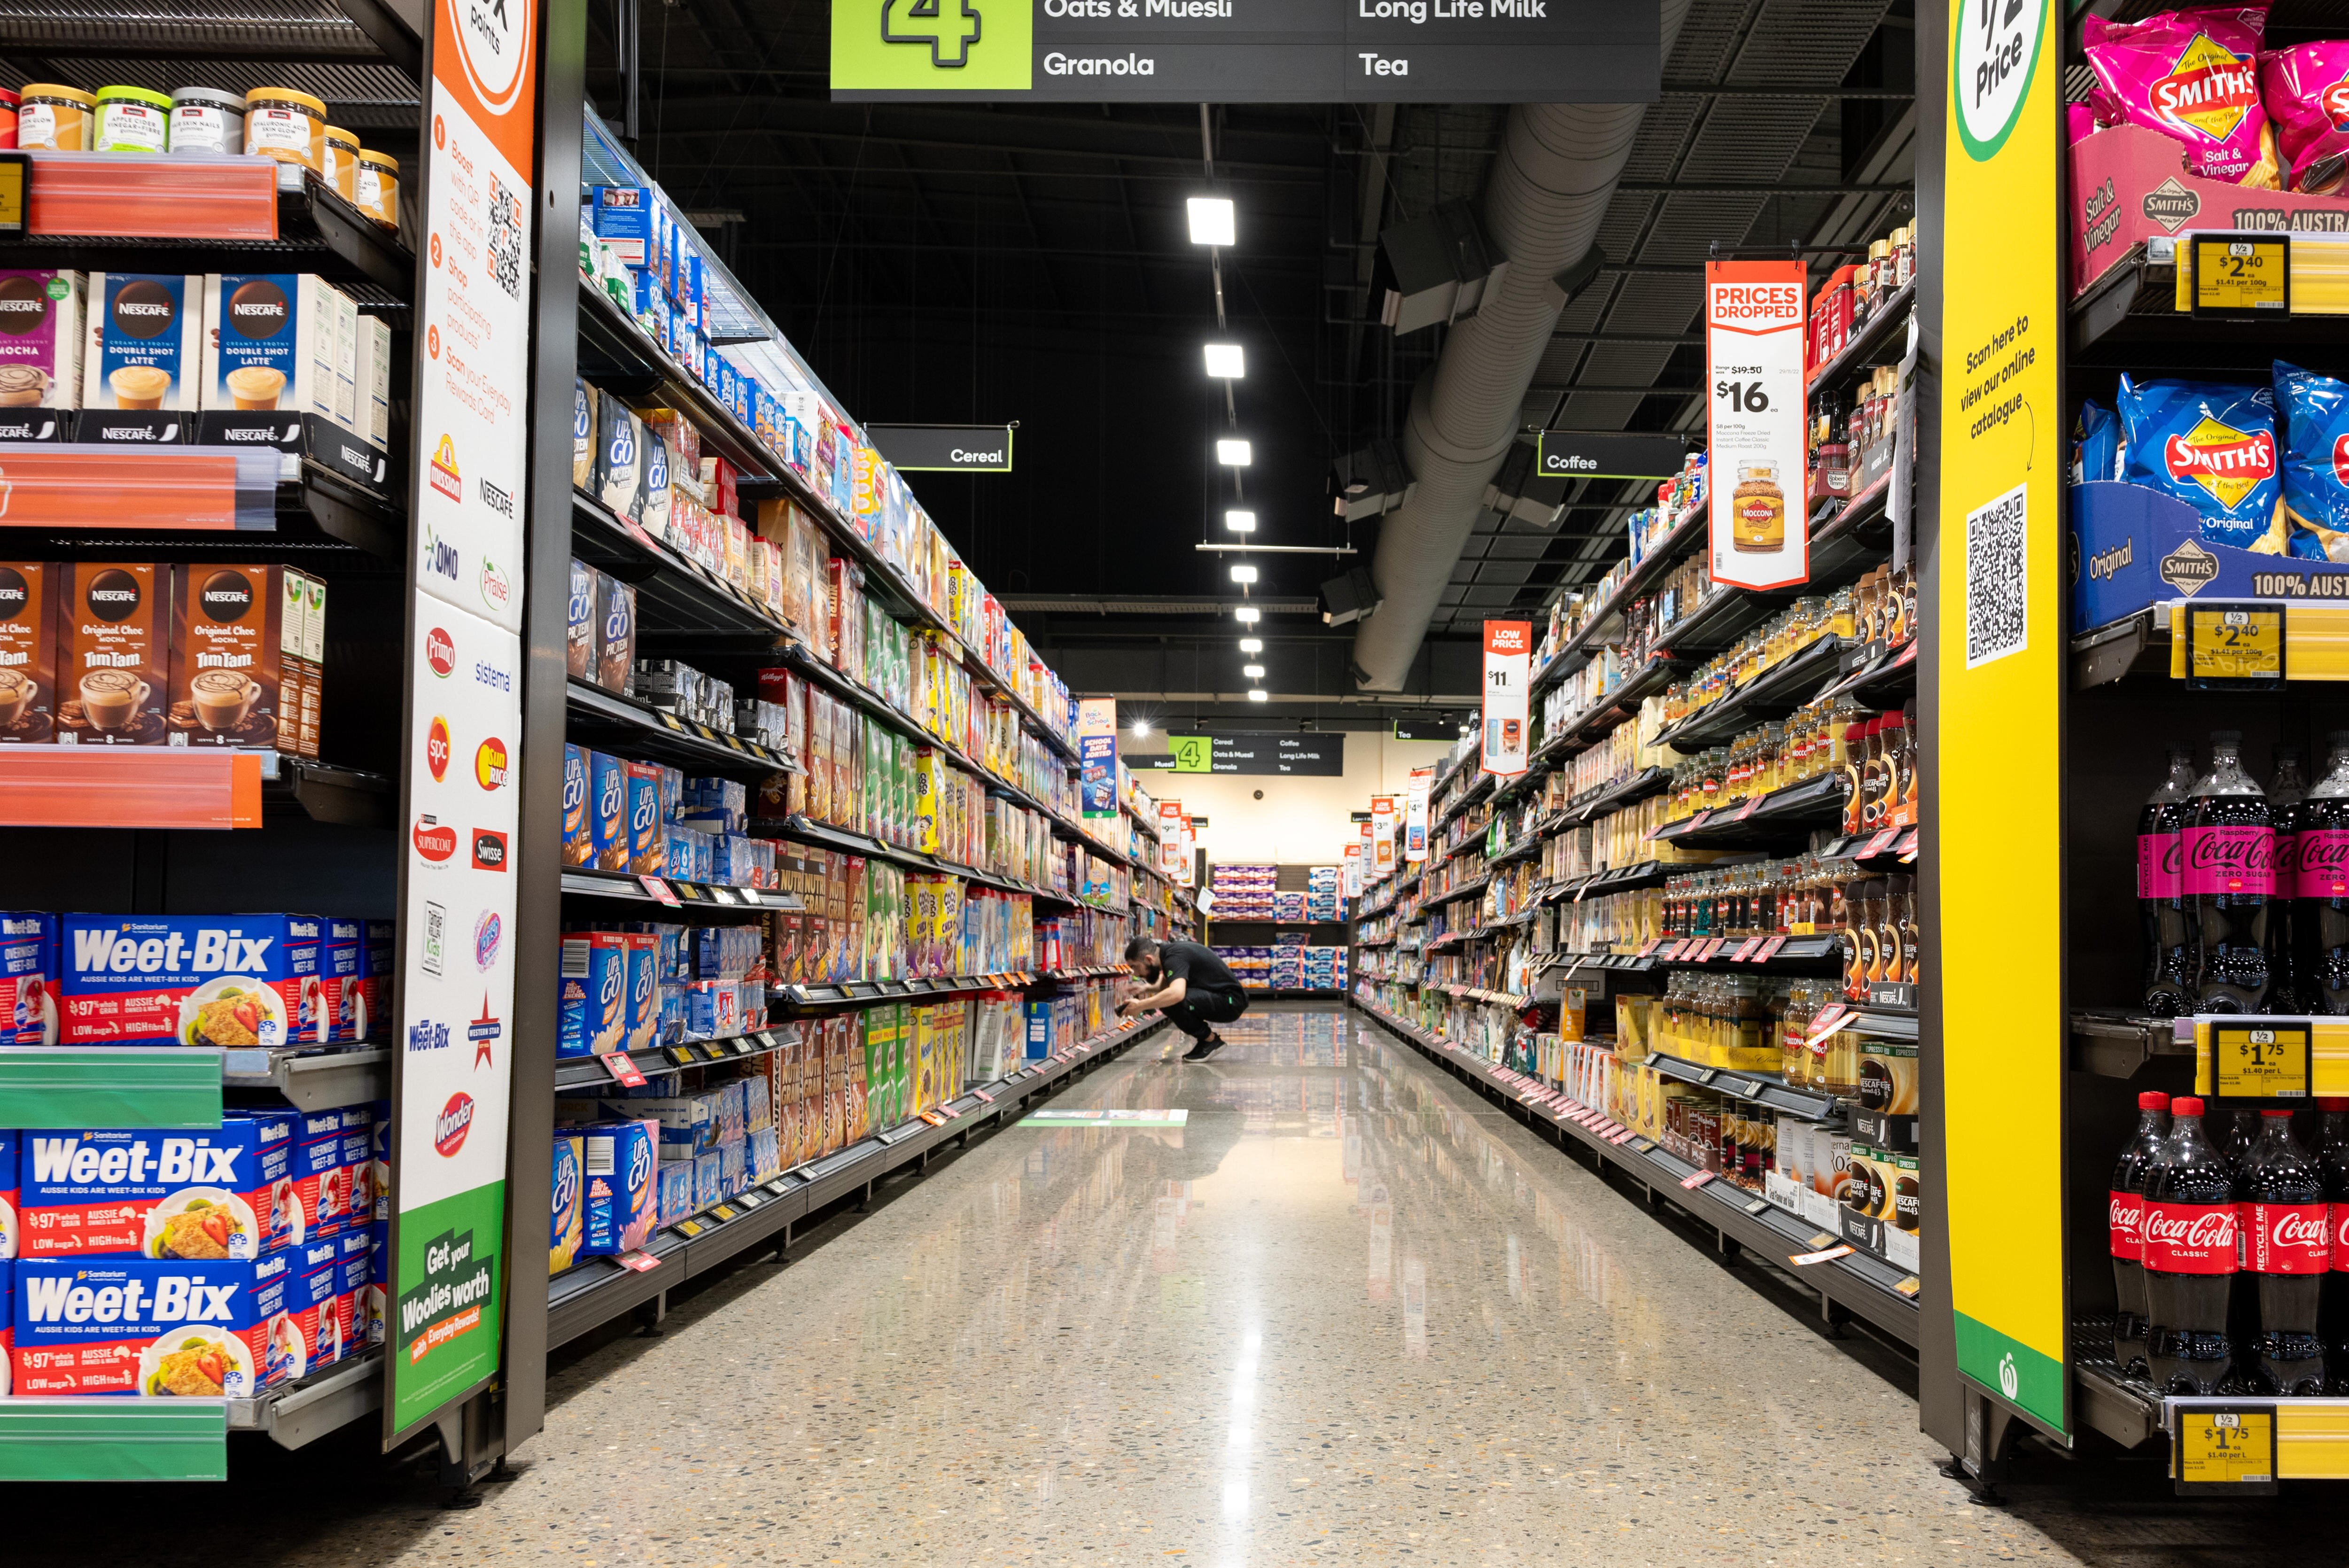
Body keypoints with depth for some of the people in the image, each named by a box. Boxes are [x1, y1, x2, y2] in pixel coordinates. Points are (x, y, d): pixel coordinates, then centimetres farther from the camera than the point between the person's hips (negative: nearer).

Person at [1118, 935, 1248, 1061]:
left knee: (1171, 1000, -26)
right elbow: (1165, 982, 27)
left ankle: (1210, 1040, -8)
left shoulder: (1174, 957, -21)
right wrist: (1147, 989, 6)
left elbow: (1177, 993, -40)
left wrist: (1140, 1006, -29)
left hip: (1231, 1001, -10)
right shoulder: (1169, 950, 7)